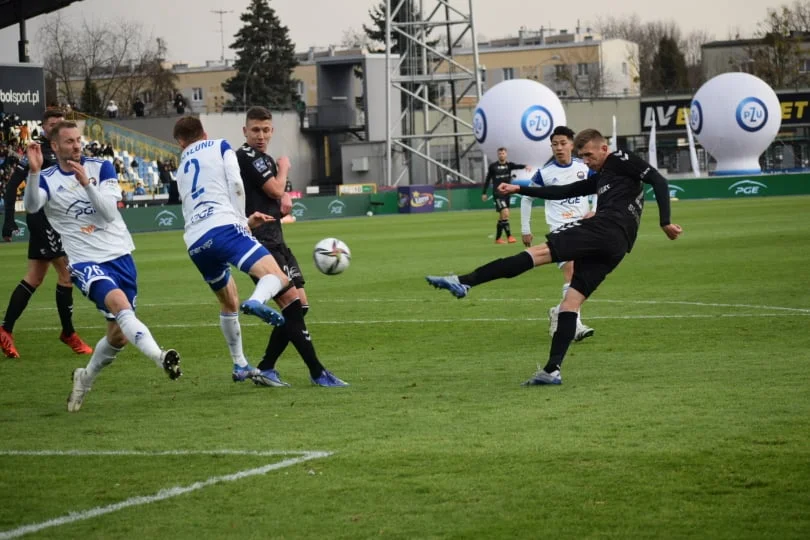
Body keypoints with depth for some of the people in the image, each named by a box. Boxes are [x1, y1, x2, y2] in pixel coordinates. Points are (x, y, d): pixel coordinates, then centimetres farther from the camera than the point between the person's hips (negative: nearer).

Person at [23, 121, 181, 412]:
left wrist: (86, 183, -23)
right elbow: (32, 206, -22)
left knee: (119, 335, 9)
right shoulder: (47, 179, -1)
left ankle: (86, 377, 33)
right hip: (86, 263, -3)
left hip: (120, 256, 3)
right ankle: (159, 357, -47)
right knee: (119, 302, -32)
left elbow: (109, 213, -10)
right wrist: (34, 171, -36)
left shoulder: (101, 167, 1)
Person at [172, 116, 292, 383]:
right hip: (222, 227, -6)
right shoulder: (220, 147, 17)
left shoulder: (182, 170, 32)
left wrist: (245, 221, 34)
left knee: (228, 303, 25)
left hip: (195, 244, 6)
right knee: (277, 277, -16)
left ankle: (240, 366, 29)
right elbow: (235, 186, 1)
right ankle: (256, 302, -48)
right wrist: (240, 220, 11)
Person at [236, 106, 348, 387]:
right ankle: (317, 373, -10)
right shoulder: (246, 158, -11)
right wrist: (283, 168, 7)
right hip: (259, 244, -10)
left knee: (300, 305, 7)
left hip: (275, 241, 10)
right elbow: (275, 190, -13)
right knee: (292, 304, -13)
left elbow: (277, 195, 23)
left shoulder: (264, 160, 18)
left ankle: (265, 369, 13)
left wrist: (285, 198, -1)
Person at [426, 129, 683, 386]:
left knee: (539, 252, -18)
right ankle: (552, 371, -4)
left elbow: (659, 181, -3)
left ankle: (464, 282, -28)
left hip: (607, 227, -10)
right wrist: (520, 189, 30)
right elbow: (561, 192, 35)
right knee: (571, 301, 4)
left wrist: (665, 222, -10)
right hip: (615, 247, 10)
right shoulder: (599, 178, 34)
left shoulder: (621, 160, 8)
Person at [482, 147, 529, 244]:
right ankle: (509, 236, -19)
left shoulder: (509, 165, 5)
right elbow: (488, 180, 7)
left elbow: (517, 166, -15)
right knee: (505, 213, -20)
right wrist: (484, 193, 7)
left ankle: (497, 238, 22)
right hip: (497, 193, -4)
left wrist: (525, 166, -37)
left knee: (502, 217, 11)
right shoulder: (493, 166, 0)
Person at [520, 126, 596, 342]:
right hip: (559, 228, -4)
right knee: (570, 270, -19)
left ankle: (559, 312, 30)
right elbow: (526, 198, 6)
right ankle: (575, 325, -22)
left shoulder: (584, 168, 1)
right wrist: (525, 230, 5)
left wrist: (594, 211, -3)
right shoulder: (545, 172, -5)